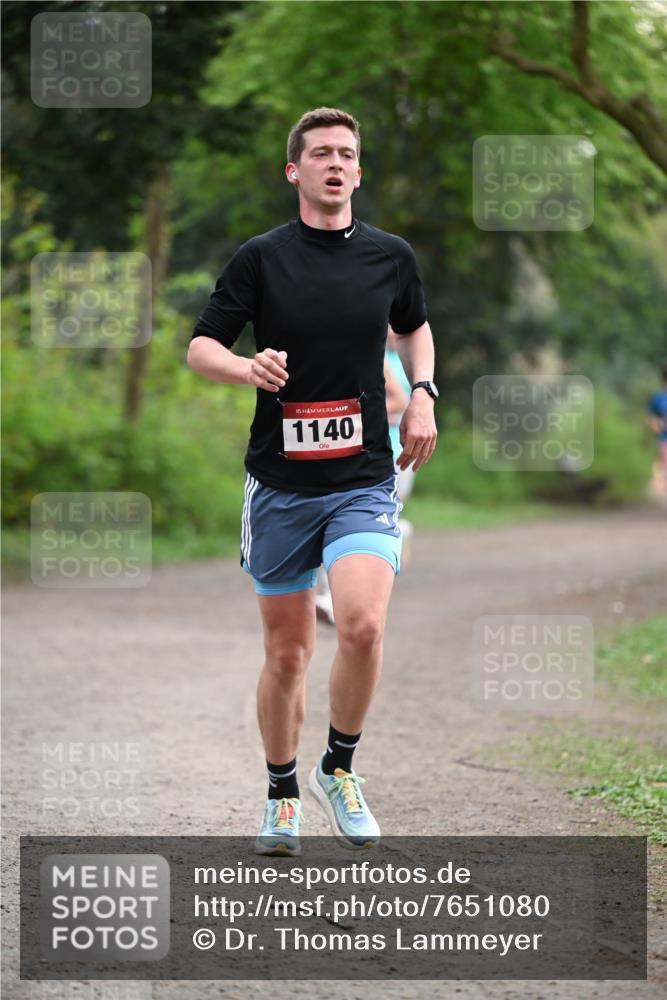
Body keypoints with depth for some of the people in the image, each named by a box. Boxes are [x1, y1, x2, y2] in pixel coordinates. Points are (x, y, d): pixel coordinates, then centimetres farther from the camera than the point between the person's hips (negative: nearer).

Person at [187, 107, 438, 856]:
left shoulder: (391, 256, 5)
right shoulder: (260, 258, -2)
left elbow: (414, 327, 25)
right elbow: (199, 348, 0)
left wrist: (423, 394, 9)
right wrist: (248, 367, -21)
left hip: (364, 479, 0)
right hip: (279, 481, 0)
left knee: (363, 624, -21)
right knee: (287, 649, 6)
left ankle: (339, 769, 2)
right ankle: (282, 795, 25)